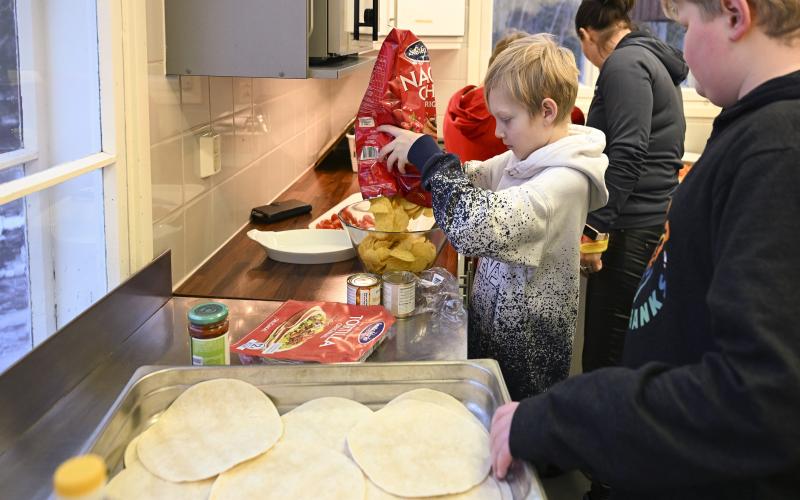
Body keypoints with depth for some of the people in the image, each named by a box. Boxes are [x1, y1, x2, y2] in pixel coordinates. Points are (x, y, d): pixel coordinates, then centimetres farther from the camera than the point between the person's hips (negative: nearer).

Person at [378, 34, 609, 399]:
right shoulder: (527, 157, 2)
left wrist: (426, 154, -28)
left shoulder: (564, 181, -26)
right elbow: (472, 178, 16)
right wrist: (417, 158, -2)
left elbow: (476, 225, -39)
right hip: (491, 330, 8)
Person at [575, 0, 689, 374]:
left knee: (604, 359, -6)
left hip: (632, 232, -10)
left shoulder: (624, 63, -10)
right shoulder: (652, 60, 20)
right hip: (654, 223, 10)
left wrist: (594, 227, -21)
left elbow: (627, 156, -21)